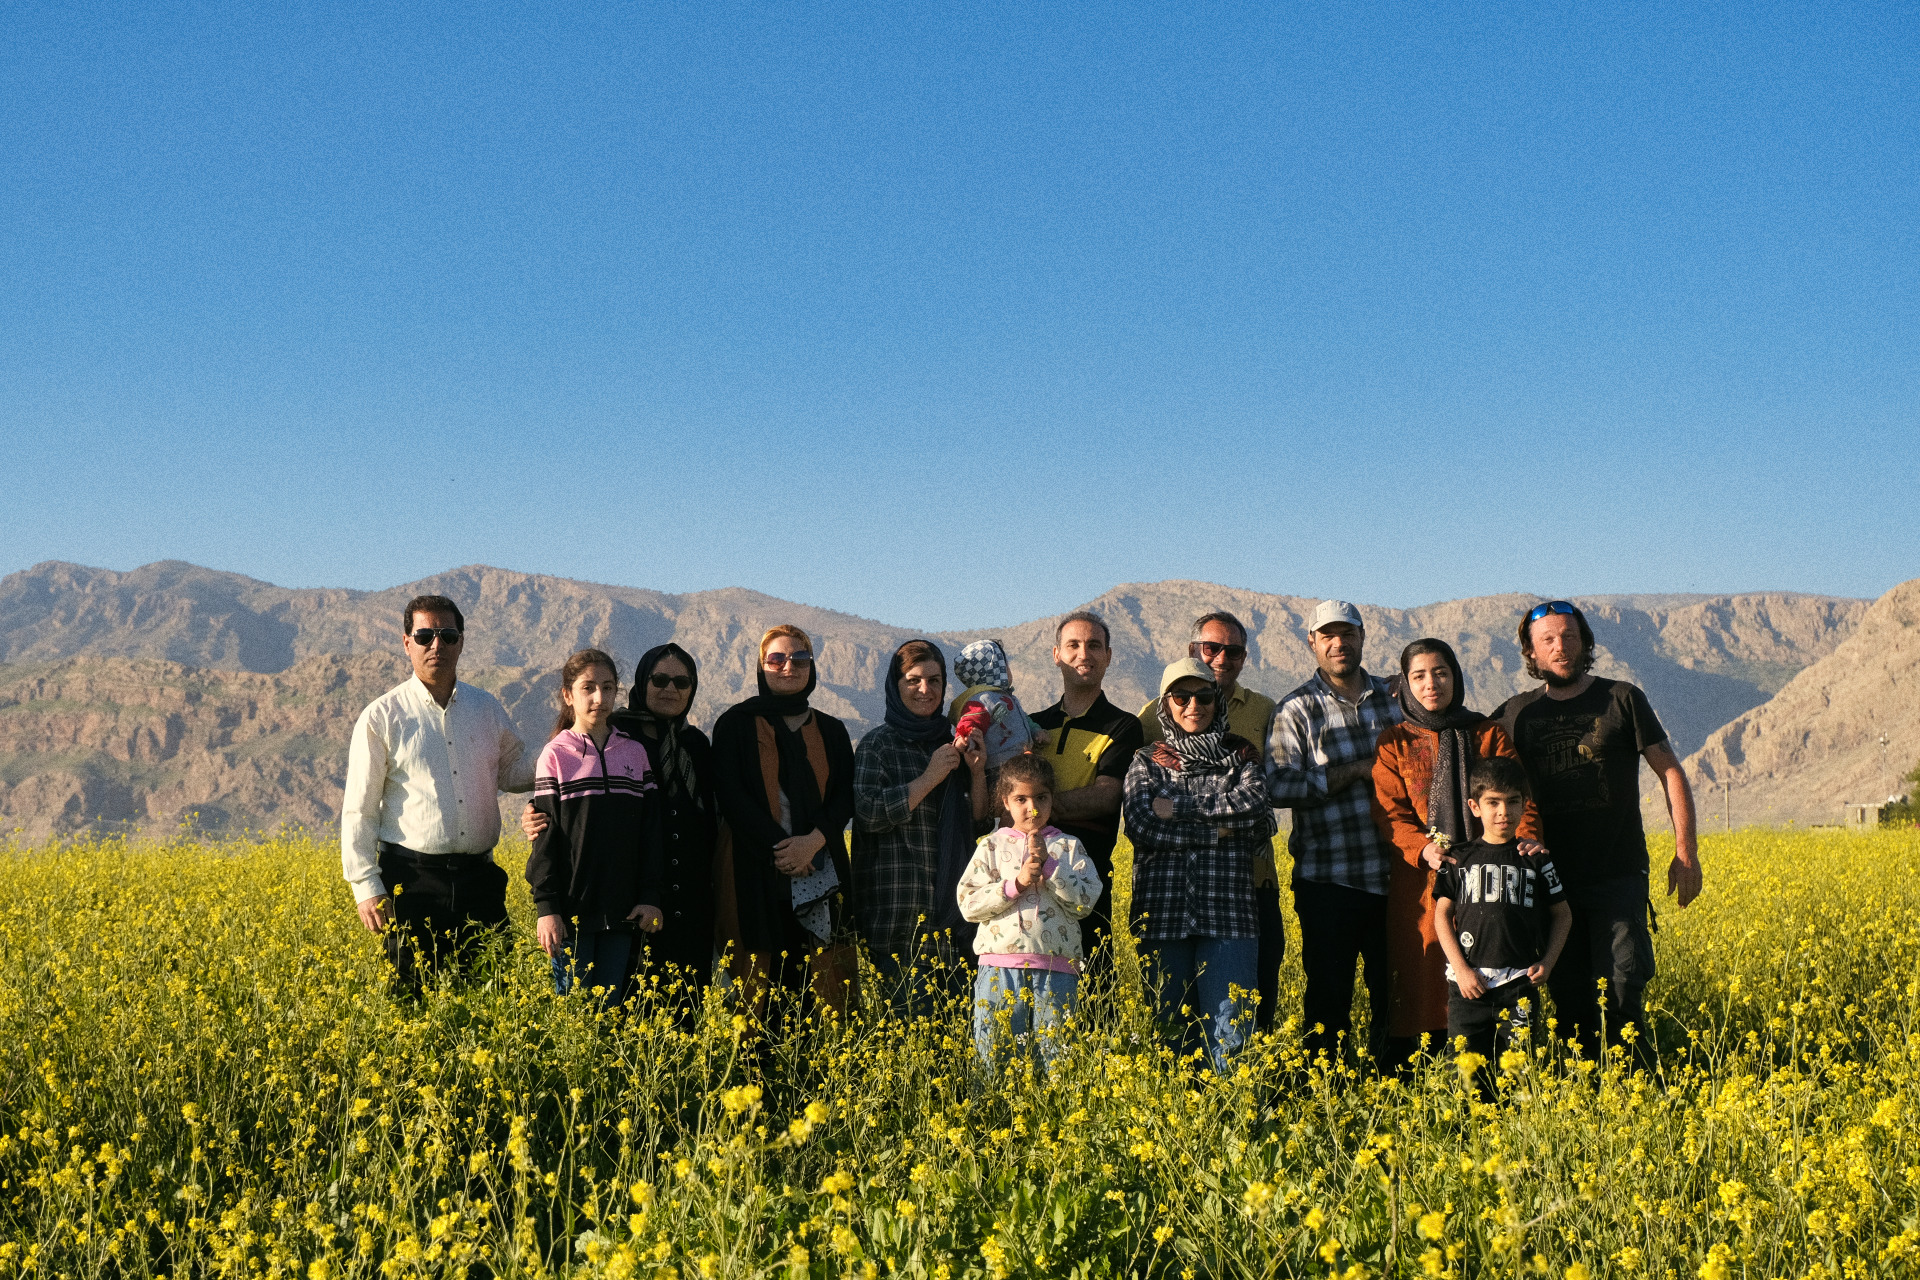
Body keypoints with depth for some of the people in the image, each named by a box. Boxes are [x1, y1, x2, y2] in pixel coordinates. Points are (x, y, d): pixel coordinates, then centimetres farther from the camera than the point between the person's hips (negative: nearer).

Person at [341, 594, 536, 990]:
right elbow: (359, 811, 0)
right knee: (414, 997, 0)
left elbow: (512, 771, 25)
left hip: (479, 878, 3)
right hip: (412, 881, -3)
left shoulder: (488, 708, 10)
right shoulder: (381, 717, -1)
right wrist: (366, 888, -7)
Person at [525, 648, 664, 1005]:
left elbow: (650, 831, 8)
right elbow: (545, 839, -3)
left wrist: (650, 897, 3)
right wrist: (545, 907, -8)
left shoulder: (635, 753, 7)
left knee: (613, 1003, 5)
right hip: (572, 909, -2)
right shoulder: (556, 756, -1)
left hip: (621, 909, 3)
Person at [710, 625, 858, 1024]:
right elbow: (730, 794, -2)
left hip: (820, 868, 3)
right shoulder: (735, 724, 8)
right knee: (758, 986, -7)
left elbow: (846, 797, 9)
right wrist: (778, 847, -11)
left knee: (830, 984, -5)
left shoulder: (831, 731, 17)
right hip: (757, 873, -2)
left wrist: (813, 841, -10)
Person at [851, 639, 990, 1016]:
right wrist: (930, 778, -14)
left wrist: (978, 773, -3)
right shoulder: (878, 743, 0)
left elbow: (978, 820, 13)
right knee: (913, 1016, -9)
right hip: (901, 910, -5)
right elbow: (868, 814, -13)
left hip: (954, 909, 5)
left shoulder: (951, 742, 14)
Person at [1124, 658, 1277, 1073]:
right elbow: (1142, 826, -6)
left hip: (1228, 914, 0)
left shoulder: (1242, 757, 12)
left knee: (1231, 1032, -5)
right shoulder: (1146, 762, 11)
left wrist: (1178, 806, -9)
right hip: (1162, 914, 1)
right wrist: (1218, 830, -9)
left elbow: (1252, 804, -10)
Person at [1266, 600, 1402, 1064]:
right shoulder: (1296, 710, -2)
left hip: (1392, 874, 3)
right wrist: (1357, 770, -16)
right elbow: (1279, 786, -14)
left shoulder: (1395, 698, 10)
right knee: (1330, 995, 6)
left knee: (1395, 991, 11)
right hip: (1328, 881, -3)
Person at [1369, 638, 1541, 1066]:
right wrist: (1423, 848, -19)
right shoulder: (1394, 744, 9)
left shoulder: (1489, 735, 12)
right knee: (1419, 982, -2)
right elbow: (1389, 811, 0)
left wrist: (1526, 836, -18)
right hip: (1420, 881, -1)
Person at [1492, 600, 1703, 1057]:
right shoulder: (1516, 714, 8)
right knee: (1569, 996, 5)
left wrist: (1686, 852, -4)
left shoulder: (1622, 699, 3)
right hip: (1552, 879, 2)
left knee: (1622, 990, -10)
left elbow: (1672, 773, 4)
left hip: (1618, 876, -2)